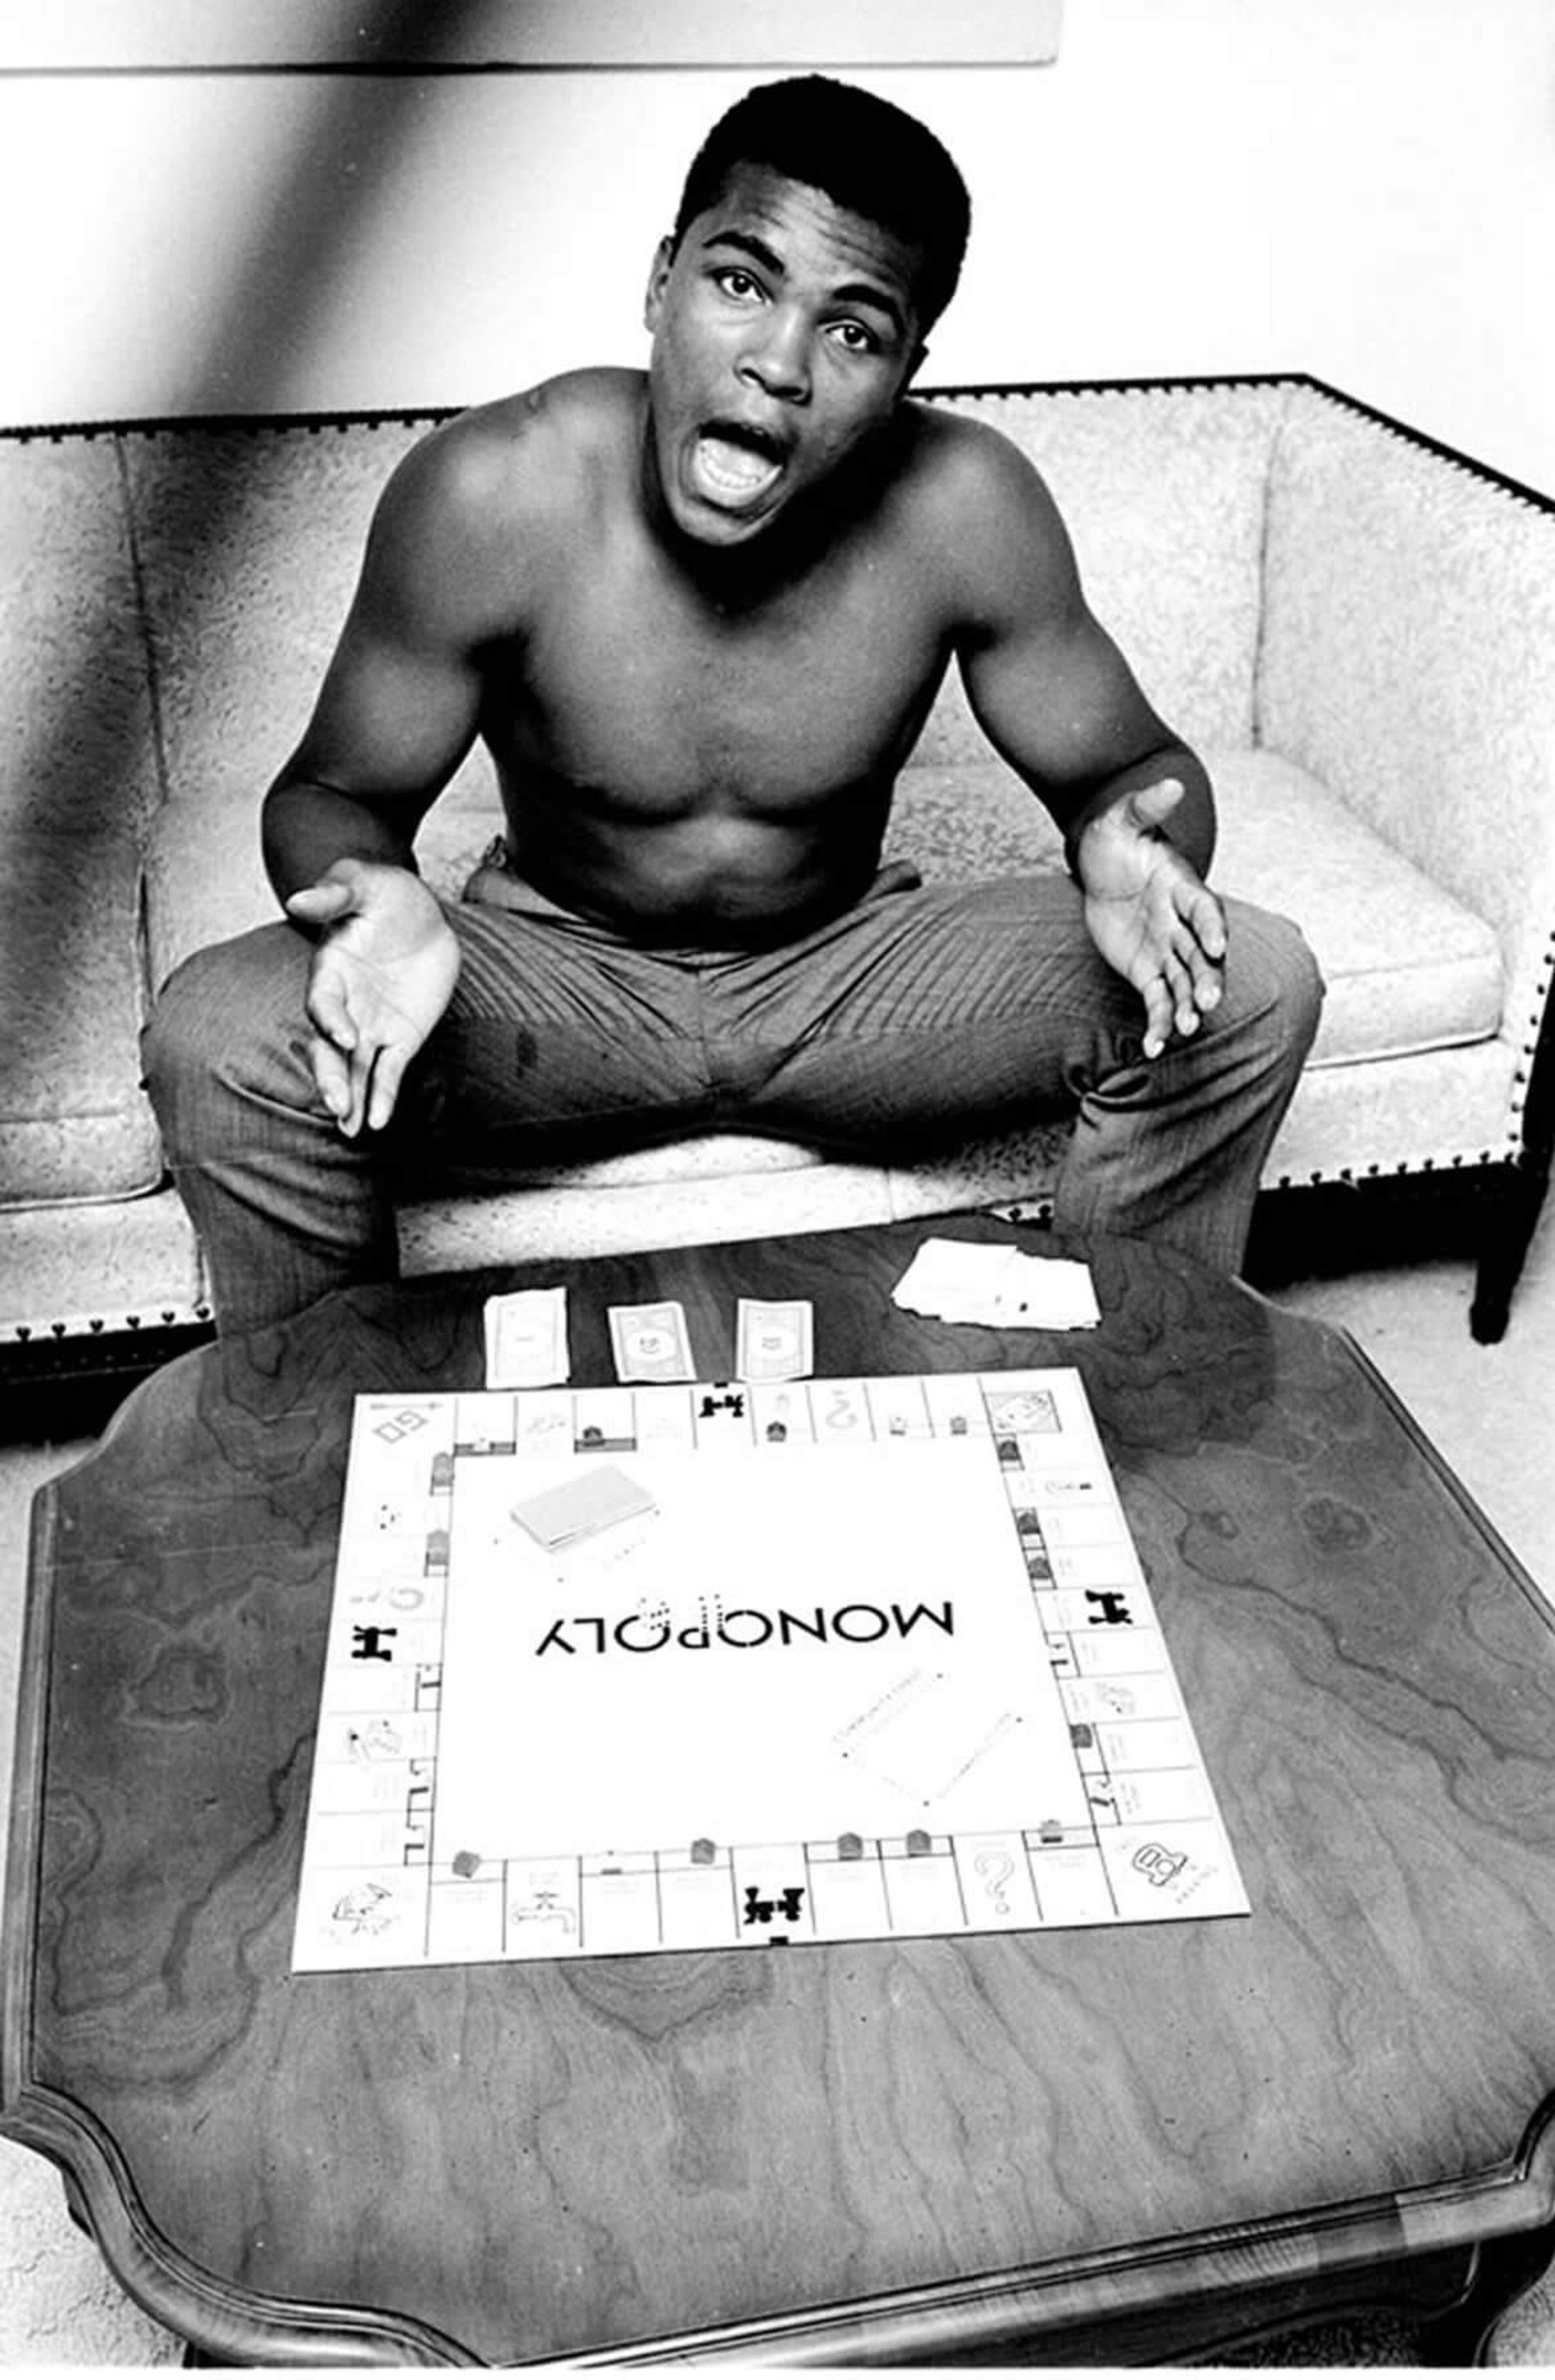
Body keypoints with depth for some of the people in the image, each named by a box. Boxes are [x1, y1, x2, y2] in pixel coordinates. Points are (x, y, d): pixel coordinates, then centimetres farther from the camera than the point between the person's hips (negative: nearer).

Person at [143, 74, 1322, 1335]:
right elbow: (335, 795, -10)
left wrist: (1129, 860, -32)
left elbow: (1138, 769, -6)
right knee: (222, 1044, -28)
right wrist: (377, 901, -35)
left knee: (1252, 991, -16)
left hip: (847, 971, 2)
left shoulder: (964, 508, -19)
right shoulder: (490, 497, -22)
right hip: (552, 970, -1)